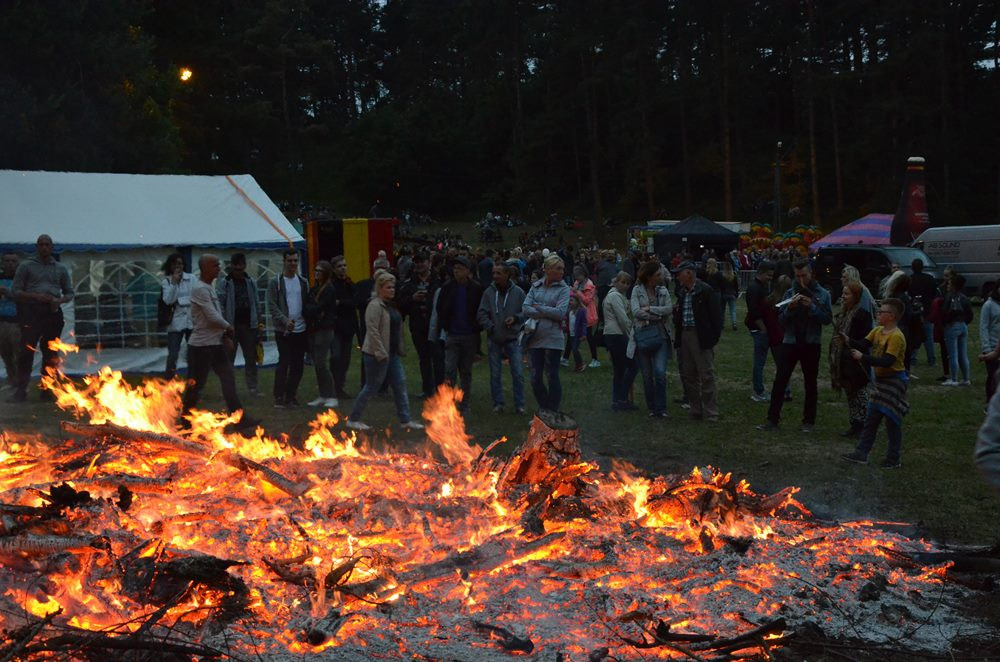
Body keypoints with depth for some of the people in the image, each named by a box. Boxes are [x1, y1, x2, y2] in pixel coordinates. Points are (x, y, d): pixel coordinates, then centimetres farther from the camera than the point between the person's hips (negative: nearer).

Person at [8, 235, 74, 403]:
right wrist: (35, 296, -14)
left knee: (51, 353, 4)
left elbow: (69, 293, 19)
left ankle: (47, 389, 12)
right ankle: (20, 390, -9)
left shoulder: (60, 269, 16)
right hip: (32, 312, -3)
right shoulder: (26, 266, 7)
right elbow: (15, 291, 2)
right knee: (26, 351, -10)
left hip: (53, 313, 3)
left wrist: (60, 300, -4)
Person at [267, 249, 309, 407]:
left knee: (298, 364, 5)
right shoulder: (275, 282, -2)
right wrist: (285, 320, -19)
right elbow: (272, 305, -7)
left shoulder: (303, 282, 12)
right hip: (283, 330, -4)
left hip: (301, 329, 4)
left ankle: (290, 395, 15)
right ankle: (279, 396, 0)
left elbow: (308, 304, 14)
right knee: (284, 362, -7)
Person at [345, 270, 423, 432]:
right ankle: (353, 419, 11)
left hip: (392, 353, 9)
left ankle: (406, 421, 10)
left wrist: (399, 350, 17)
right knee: (371, 388, -1)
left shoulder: (391, 305, 14)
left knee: (400, 385, 6)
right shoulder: (375, 306, -15)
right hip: (377, 354, -9)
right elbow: (373, 330, -22)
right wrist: (381, 353, -24)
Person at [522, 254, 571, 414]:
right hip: (535, 338, 4)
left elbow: (561, 313, -14)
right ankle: (544, 411, 23)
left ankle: (553, 413, 12)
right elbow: (526, 309, -3)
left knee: (552, 377, 0)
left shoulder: (563, 289, -2)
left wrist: (539, 308, -7)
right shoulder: (536, 286, 8)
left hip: (553, 339, -4)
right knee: (535, 379, 8)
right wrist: (547, 313, -13)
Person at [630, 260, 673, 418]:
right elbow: (636, 312, -11)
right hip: (642, 335, -1)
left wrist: (649, 309, -11)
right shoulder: (637, 290, 1)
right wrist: (657, 316, -10)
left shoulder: (663, 290, 7)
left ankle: (661, 408, -2)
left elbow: (669, 309, -5)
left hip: (660, 335, 1)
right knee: (647, 376, 6)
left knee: (660, 372, -12)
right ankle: (652, 408, 18)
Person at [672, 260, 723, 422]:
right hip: (684, 336, 8)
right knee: (687, 375, 11)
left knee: (706, 376, -4)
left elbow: (716, 316, -10)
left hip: (701, 338, -8)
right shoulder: (682, 292, 13)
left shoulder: (706, 291, -9)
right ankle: (696, 410, 21)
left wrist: (713, 338, -14)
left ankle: (710, 414, 1)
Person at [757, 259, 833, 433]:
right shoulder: (790, 293, 4)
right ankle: (772, 420, 0)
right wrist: (789, 309, -18)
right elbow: (781, 319, 1)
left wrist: (812, 307, -19)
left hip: (811, 344, -1)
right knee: (780, 381, -3)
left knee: (810, 383, 8)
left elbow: (828, 319, -7)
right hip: (790, 342, 1)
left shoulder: (822, 294, 0)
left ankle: (808, 421, 17)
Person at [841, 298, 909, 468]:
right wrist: (848, 341, -17)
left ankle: (893, 459, 11)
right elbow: (863, 345, 1)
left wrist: (862, 357, -28)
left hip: (894, 381, -9)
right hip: (881, 379, 9)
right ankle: (861, 454, 14)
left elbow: (887, 361, -27)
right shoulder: (877, 331, 6)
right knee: (871, 419, 10)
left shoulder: (896, 336, -21)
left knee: (892, 420, 1)